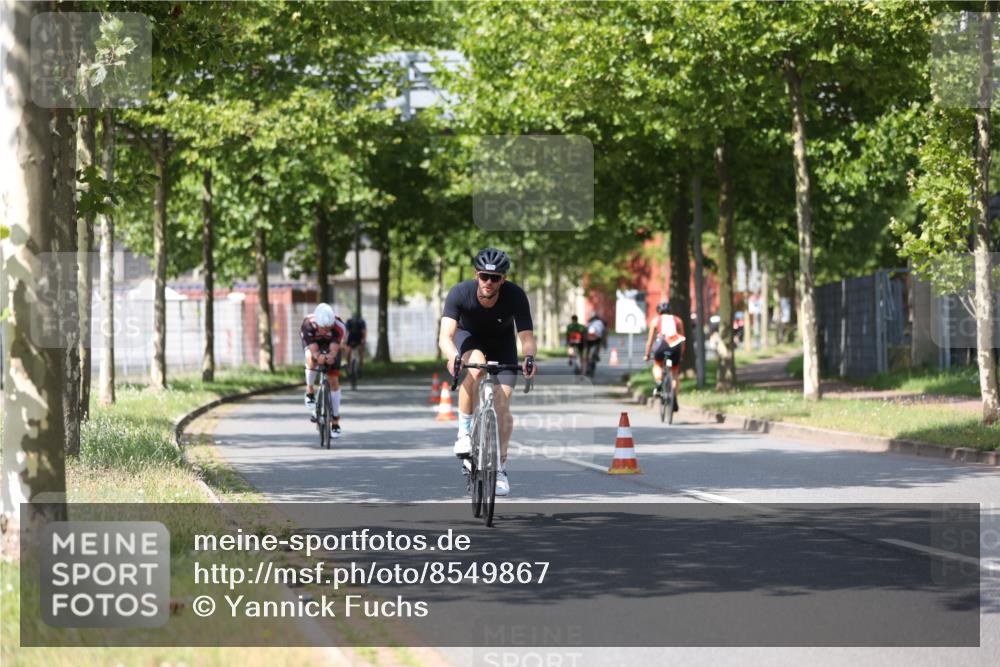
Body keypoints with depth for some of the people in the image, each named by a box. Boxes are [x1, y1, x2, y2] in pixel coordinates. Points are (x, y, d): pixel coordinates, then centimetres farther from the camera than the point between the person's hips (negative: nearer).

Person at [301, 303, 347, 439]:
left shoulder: (338, 327, -38)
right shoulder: (308, 324, -39)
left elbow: (334, 348, -46)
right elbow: (313, 348, -44)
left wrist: (331, 356, -68)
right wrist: (318, 356, -66)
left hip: (330, 344, 1)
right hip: (312, 342, -1)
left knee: (334, 380, -5)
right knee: (311, 359, -36)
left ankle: (336, 421, 3)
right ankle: (310, 392, -10)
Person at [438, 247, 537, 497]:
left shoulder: (515, 296, -31)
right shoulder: (460, 293, -32)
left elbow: (527, 336, -33)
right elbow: (445, 336, -40)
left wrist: (529, 357, -56)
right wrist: (453, 357, -61)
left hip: (502, 342, 1)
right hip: (469, 337, -1)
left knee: (502, 406, -9)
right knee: (475, 366, -36)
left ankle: (500, 467, 11)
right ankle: (464, 430, -19)